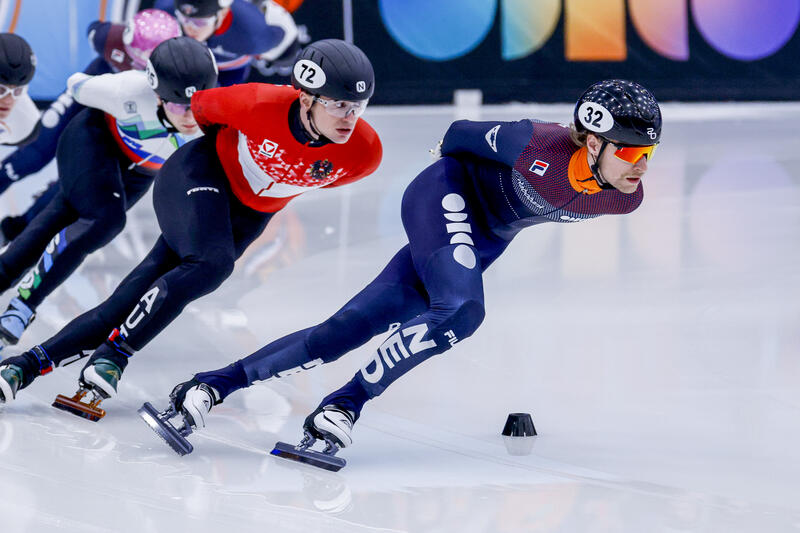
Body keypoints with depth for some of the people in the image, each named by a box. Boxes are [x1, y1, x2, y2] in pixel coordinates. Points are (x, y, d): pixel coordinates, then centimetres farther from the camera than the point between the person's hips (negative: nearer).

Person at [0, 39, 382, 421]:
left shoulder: (365, 153, -21)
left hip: (248, 216, 4)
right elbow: (201, 106, -7)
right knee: (212, 263, -33)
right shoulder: (261, 104, -30)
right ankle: (114, 355, -23)